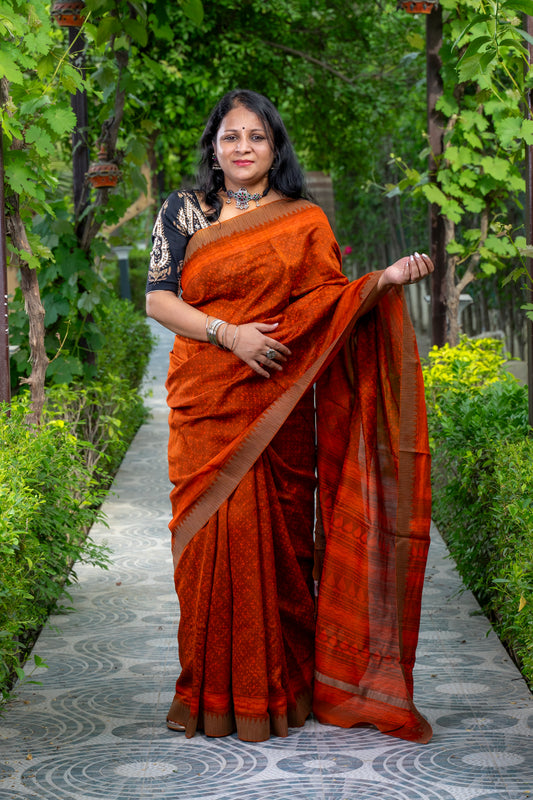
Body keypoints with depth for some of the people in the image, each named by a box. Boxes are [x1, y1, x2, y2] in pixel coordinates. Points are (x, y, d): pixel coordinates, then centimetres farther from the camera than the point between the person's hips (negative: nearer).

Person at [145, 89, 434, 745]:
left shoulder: (305, 221, 10)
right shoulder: (182, 212, 9)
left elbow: (328, 304, 6)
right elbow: (157, 298, 2)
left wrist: (385, 281, -11)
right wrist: (227, 333, -12)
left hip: (280, 406, 0)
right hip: (205, 406, 0)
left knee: (277, 538, 1)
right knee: (213, 536, -3)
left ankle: (281, 689, 14)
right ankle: (214, 692, 10)